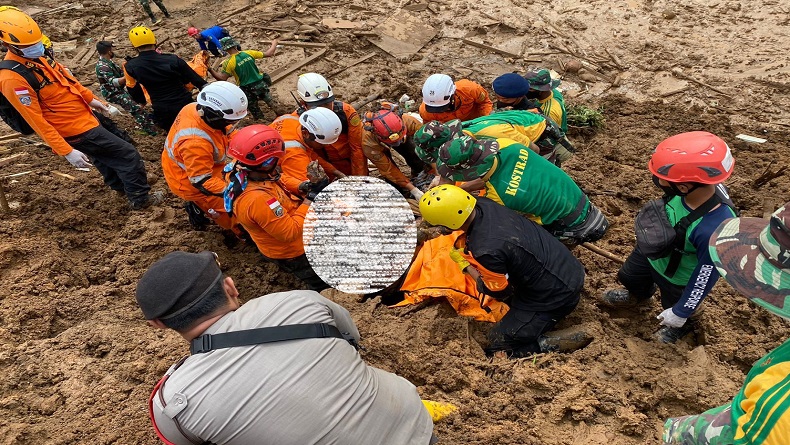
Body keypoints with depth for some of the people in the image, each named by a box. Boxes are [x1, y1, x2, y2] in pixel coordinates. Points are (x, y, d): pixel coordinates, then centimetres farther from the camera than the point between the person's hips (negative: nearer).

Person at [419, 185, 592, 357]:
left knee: (498, 345, 2)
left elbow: (499, 293, -12)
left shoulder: (486, 251, -33)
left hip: (557, 296, -8)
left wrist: (465, 264, -5)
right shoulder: (482, 203, -11)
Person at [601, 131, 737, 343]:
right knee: (630, 278, 33)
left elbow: (705, 276, -30)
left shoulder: (715, 228, -46)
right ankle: (639, 295, 67)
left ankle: (685, 323, 64)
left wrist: (679, 313, -15)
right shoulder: (696, 186, -29)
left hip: (678, 279, -5)